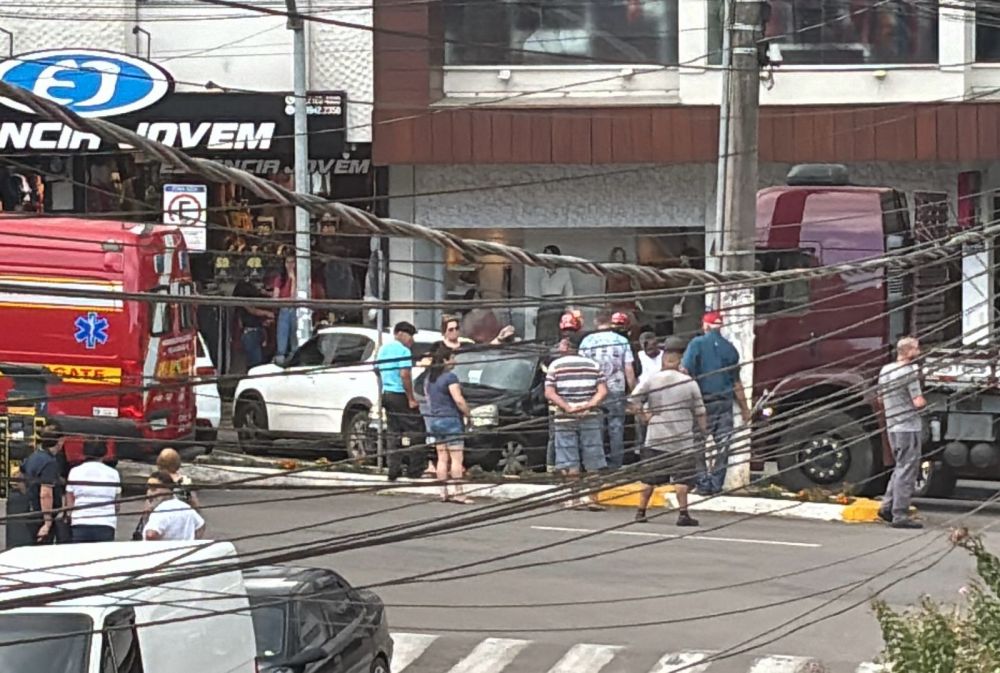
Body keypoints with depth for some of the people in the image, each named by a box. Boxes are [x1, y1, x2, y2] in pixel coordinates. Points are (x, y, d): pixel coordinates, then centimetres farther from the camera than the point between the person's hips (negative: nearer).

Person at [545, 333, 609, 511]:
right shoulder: (593, 365, 8)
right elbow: (603, 391, -1)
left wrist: (567, 407, -12)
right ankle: (592, 497, 1)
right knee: (593, 462, 4)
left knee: (570, 463, 2)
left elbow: (549, 393, -8)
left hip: (564, 419, -2)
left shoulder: (556, 366, 1)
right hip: (590, 418, 2)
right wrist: (589, 405, -8)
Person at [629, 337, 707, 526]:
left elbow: (634, 399, -9)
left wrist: (644, 416, 1)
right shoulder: (689, 382, -1)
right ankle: (683, 513, -7)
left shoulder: (650, 379, -2)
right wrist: (704, 431, 14)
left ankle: (641, 511, 13)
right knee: (681, 477, 0)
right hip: (682, 439, -1)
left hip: (655, 438, 1)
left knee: (649, 477, 10)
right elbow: (699, 411, 4)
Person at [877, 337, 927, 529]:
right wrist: (924, 401, 3)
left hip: (892, 426, 8)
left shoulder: (885, 370, 11)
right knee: (907, 470, -4)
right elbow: (918, 402, -18)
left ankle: (887, 506, 15)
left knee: (901, 468, 20)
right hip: (909, 426, -8)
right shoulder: (910, 371, -14)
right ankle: (900, 515, -5)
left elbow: (881, 399, 20)